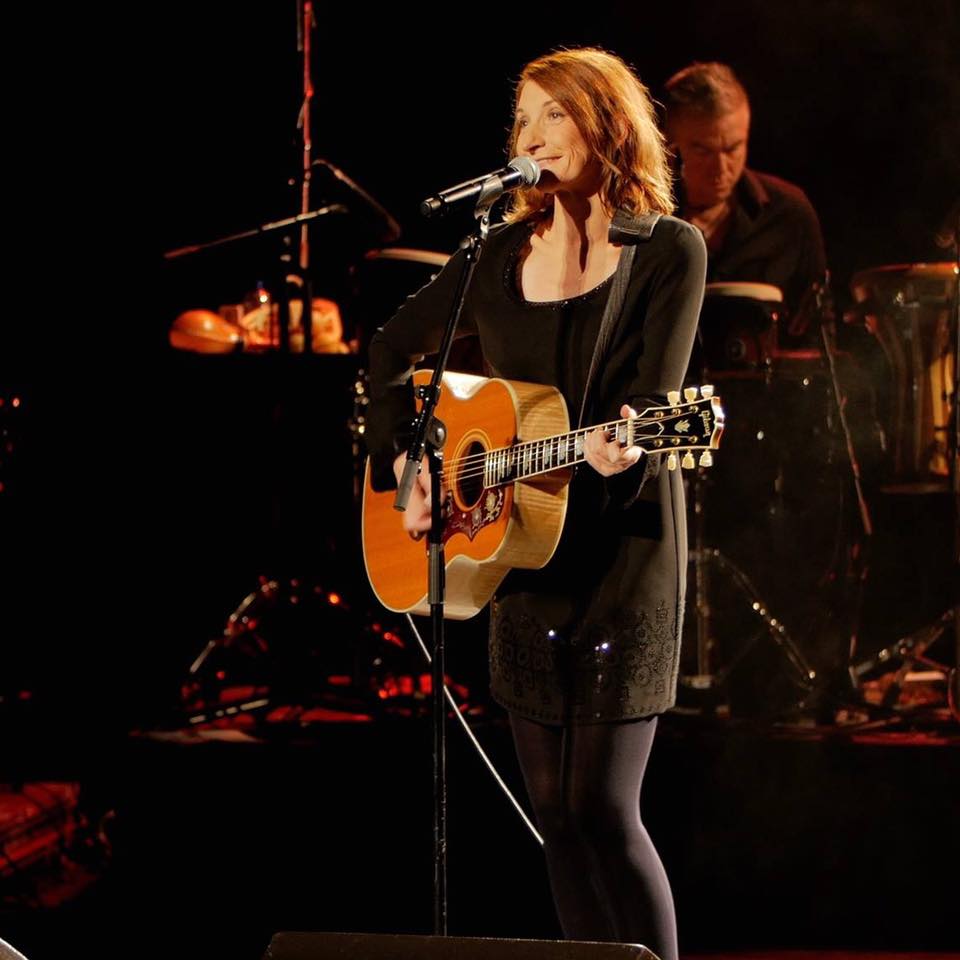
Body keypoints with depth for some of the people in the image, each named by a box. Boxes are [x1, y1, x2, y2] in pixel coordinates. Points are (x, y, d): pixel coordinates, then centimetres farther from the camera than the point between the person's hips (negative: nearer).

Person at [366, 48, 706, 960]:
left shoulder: (668, 251, -4)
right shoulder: (503, 253, 10)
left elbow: (652, 401, -13)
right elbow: (391, 348, 21)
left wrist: (621, 451, -35)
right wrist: (401, 461, 7)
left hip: (623, 550, -6)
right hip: (518, 551, 6)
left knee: (602, 806, -12)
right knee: (553, 810, 8)